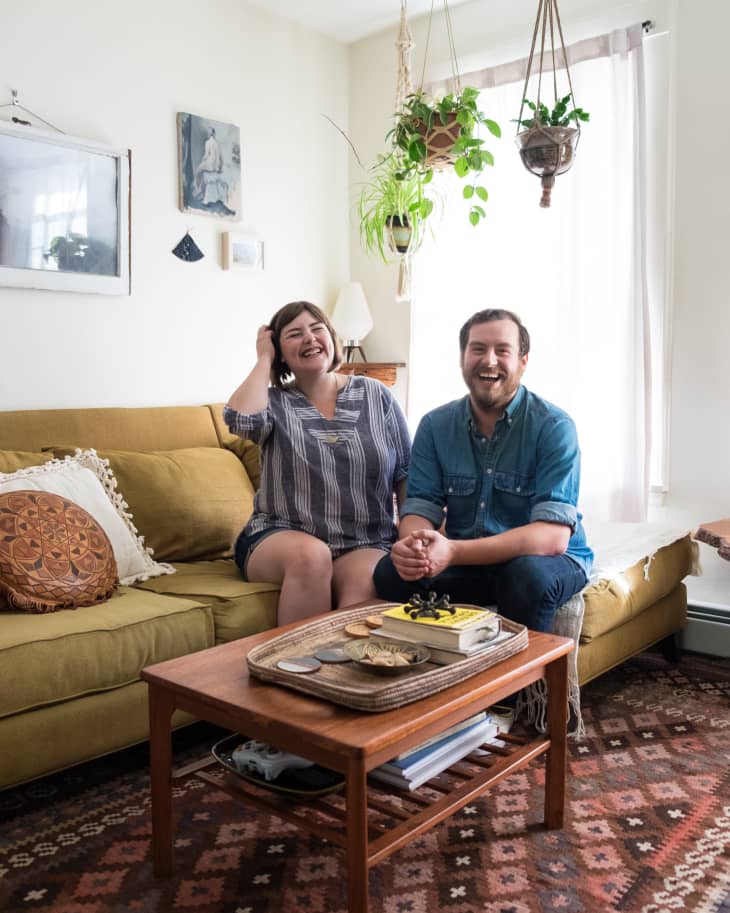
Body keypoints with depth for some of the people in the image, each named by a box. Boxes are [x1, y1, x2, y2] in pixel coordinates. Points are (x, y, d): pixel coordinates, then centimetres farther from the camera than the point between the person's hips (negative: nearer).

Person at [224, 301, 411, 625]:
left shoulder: (376, 396, 8)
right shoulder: (274, 401, 5)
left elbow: (405, 476, 8)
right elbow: (241, 419, -20)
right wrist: (264, 359, -4)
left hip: (366, 544, 0)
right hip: (282, 537, 0)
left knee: (364, 586, -33)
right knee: (312, 555, -34)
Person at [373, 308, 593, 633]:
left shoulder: (554, 427, -14)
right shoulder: (435, 425, 0)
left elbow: (553, 536, -24)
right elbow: (420, 509, -3)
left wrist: (454, 552, -37)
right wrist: (410, 546, -30)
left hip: (546, 561, -2)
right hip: (465, 561, 3)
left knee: (529, 573, -35)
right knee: (390, 571, -21)